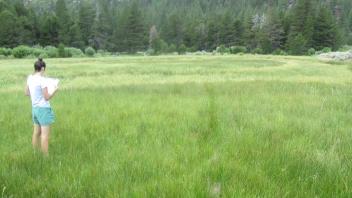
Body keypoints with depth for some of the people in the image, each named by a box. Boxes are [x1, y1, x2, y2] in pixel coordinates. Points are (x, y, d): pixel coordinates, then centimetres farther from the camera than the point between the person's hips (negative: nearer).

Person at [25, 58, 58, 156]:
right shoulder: (42, 79, -19)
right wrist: (55, 90, -2)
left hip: (34, 108, 8)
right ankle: (46, 156, 4)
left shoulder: (30, 77, 3)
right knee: (45, 134, -1)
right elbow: (47, 97, -16)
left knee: (36, 132, 17)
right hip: (43, 109, -8)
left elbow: (26, 93, 13)